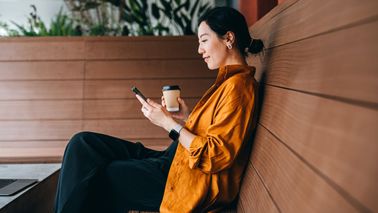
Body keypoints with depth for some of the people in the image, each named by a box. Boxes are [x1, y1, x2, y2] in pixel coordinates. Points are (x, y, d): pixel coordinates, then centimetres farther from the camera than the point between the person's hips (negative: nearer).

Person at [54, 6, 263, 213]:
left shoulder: (238, 86, -16)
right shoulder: (228, 80, 14)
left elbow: (216, 156, -21)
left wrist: (168, 123, -16)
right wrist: (187, 117, 6)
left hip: (193, 181, -10)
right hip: (177, 161, 10)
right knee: (83, 143, 3)